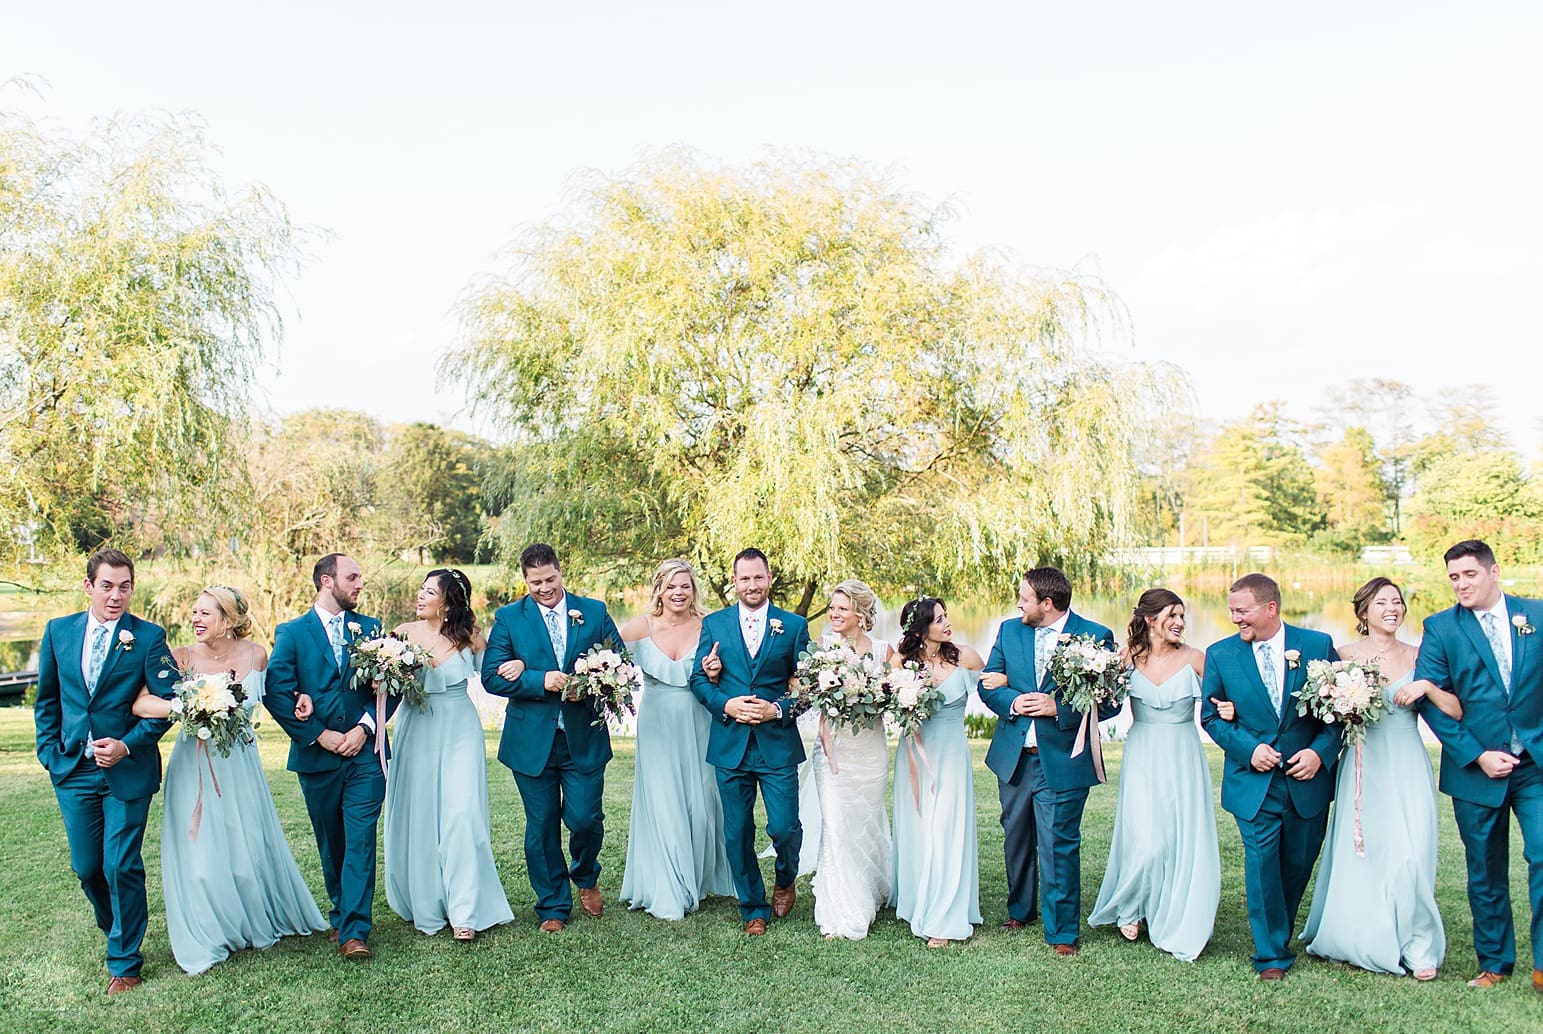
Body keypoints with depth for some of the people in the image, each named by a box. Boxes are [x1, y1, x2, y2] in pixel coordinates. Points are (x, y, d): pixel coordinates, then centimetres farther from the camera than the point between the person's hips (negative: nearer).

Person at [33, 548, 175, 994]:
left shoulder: (148, 637, -8)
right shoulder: (58, 631, 4)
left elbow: (167, 704, -8)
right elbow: (47, 698, 13)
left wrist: (126, 745, -17)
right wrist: (50, 751, 5)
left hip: (127, 769, -4)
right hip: (73, 770, 4)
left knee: (121, 867, 0)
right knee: (86, 868, 14)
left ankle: (124, 960, 17)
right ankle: (115, 931, 41)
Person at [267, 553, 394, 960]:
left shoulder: (370, 628, 8)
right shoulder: (291, 632, 2)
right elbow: (276, 693, -8)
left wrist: (364, 727, -11)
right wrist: (320, 735, -12)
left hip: (364, 753, 0)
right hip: (317, 755, 0)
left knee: (360, 840, -7)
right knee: (331, 843, 13)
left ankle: (354, 931, -7)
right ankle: (342, 915, 30)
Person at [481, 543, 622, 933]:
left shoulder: (594, 612, 4)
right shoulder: (508, 618, 2)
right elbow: (491, 676, -6)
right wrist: (541, 681, -19)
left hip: (584, 739, 0)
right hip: (532, 741, 0)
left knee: (586, 819, -1)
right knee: (541, 827, 8)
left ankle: (586, 877, 32)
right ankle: (553, 907, 26)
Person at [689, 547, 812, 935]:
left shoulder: (795, 625, 3)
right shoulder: (713, 623, 7)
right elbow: (698, 678, 5)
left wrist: (778, 709, -14)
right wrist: (726, 705, -12)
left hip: (778, 743, -1)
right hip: (730, 744, 1)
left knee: (784, 827, -2)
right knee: (737, 833, 8)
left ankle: (786, 881, 31)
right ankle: (753, 908, 26)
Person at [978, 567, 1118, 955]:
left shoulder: (1096, 637, -8)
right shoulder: (1009, 631, 5)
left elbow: (1109, 701, -10)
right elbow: (988, 685, 7)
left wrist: (1058, 708, -21)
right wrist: (1012, 702, -13)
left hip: (1062, 760, -5)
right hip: (1013, 757, 5)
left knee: (1059, 845, -1)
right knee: (1016, 839, 19)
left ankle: (1062, 932, 14)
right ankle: (1020, 910, 40)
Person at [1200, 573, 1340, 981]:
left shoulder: (1317, 645, -2)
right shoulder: (1220, 654, -1)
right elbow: (1211, 716, 3)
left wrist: (1321, 751, -13)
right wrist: (1249, 749, -12)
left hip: (1307, 778, 1)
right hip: (1253, 781, -1)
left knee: (1299, 863, 14)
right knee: (1262, 864, -4)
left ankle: (1279, 930, 37)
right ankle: (1271, 954, 10)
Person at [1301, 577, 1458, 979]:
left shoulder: (1417, 656, 5)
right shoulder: (1345, 654, 2)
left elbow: (1456, 711, 0)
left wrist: (1427, 687, -16)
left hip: (1407, 769, 0)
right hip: (1363, 768, 0)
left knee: (1410, 856, -8)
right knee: (1357, 857, 4)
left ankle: (1418, 946, 11)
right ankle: (1364, 942, 23)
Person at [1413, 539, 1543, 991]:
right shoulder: (1440, 627, -2)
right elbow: (1430, 701, -6)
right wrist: (1477, 755, -12)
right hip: (1476, 767, 0)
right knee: (1486, 872, 10)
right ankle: (1494, 963, 26)